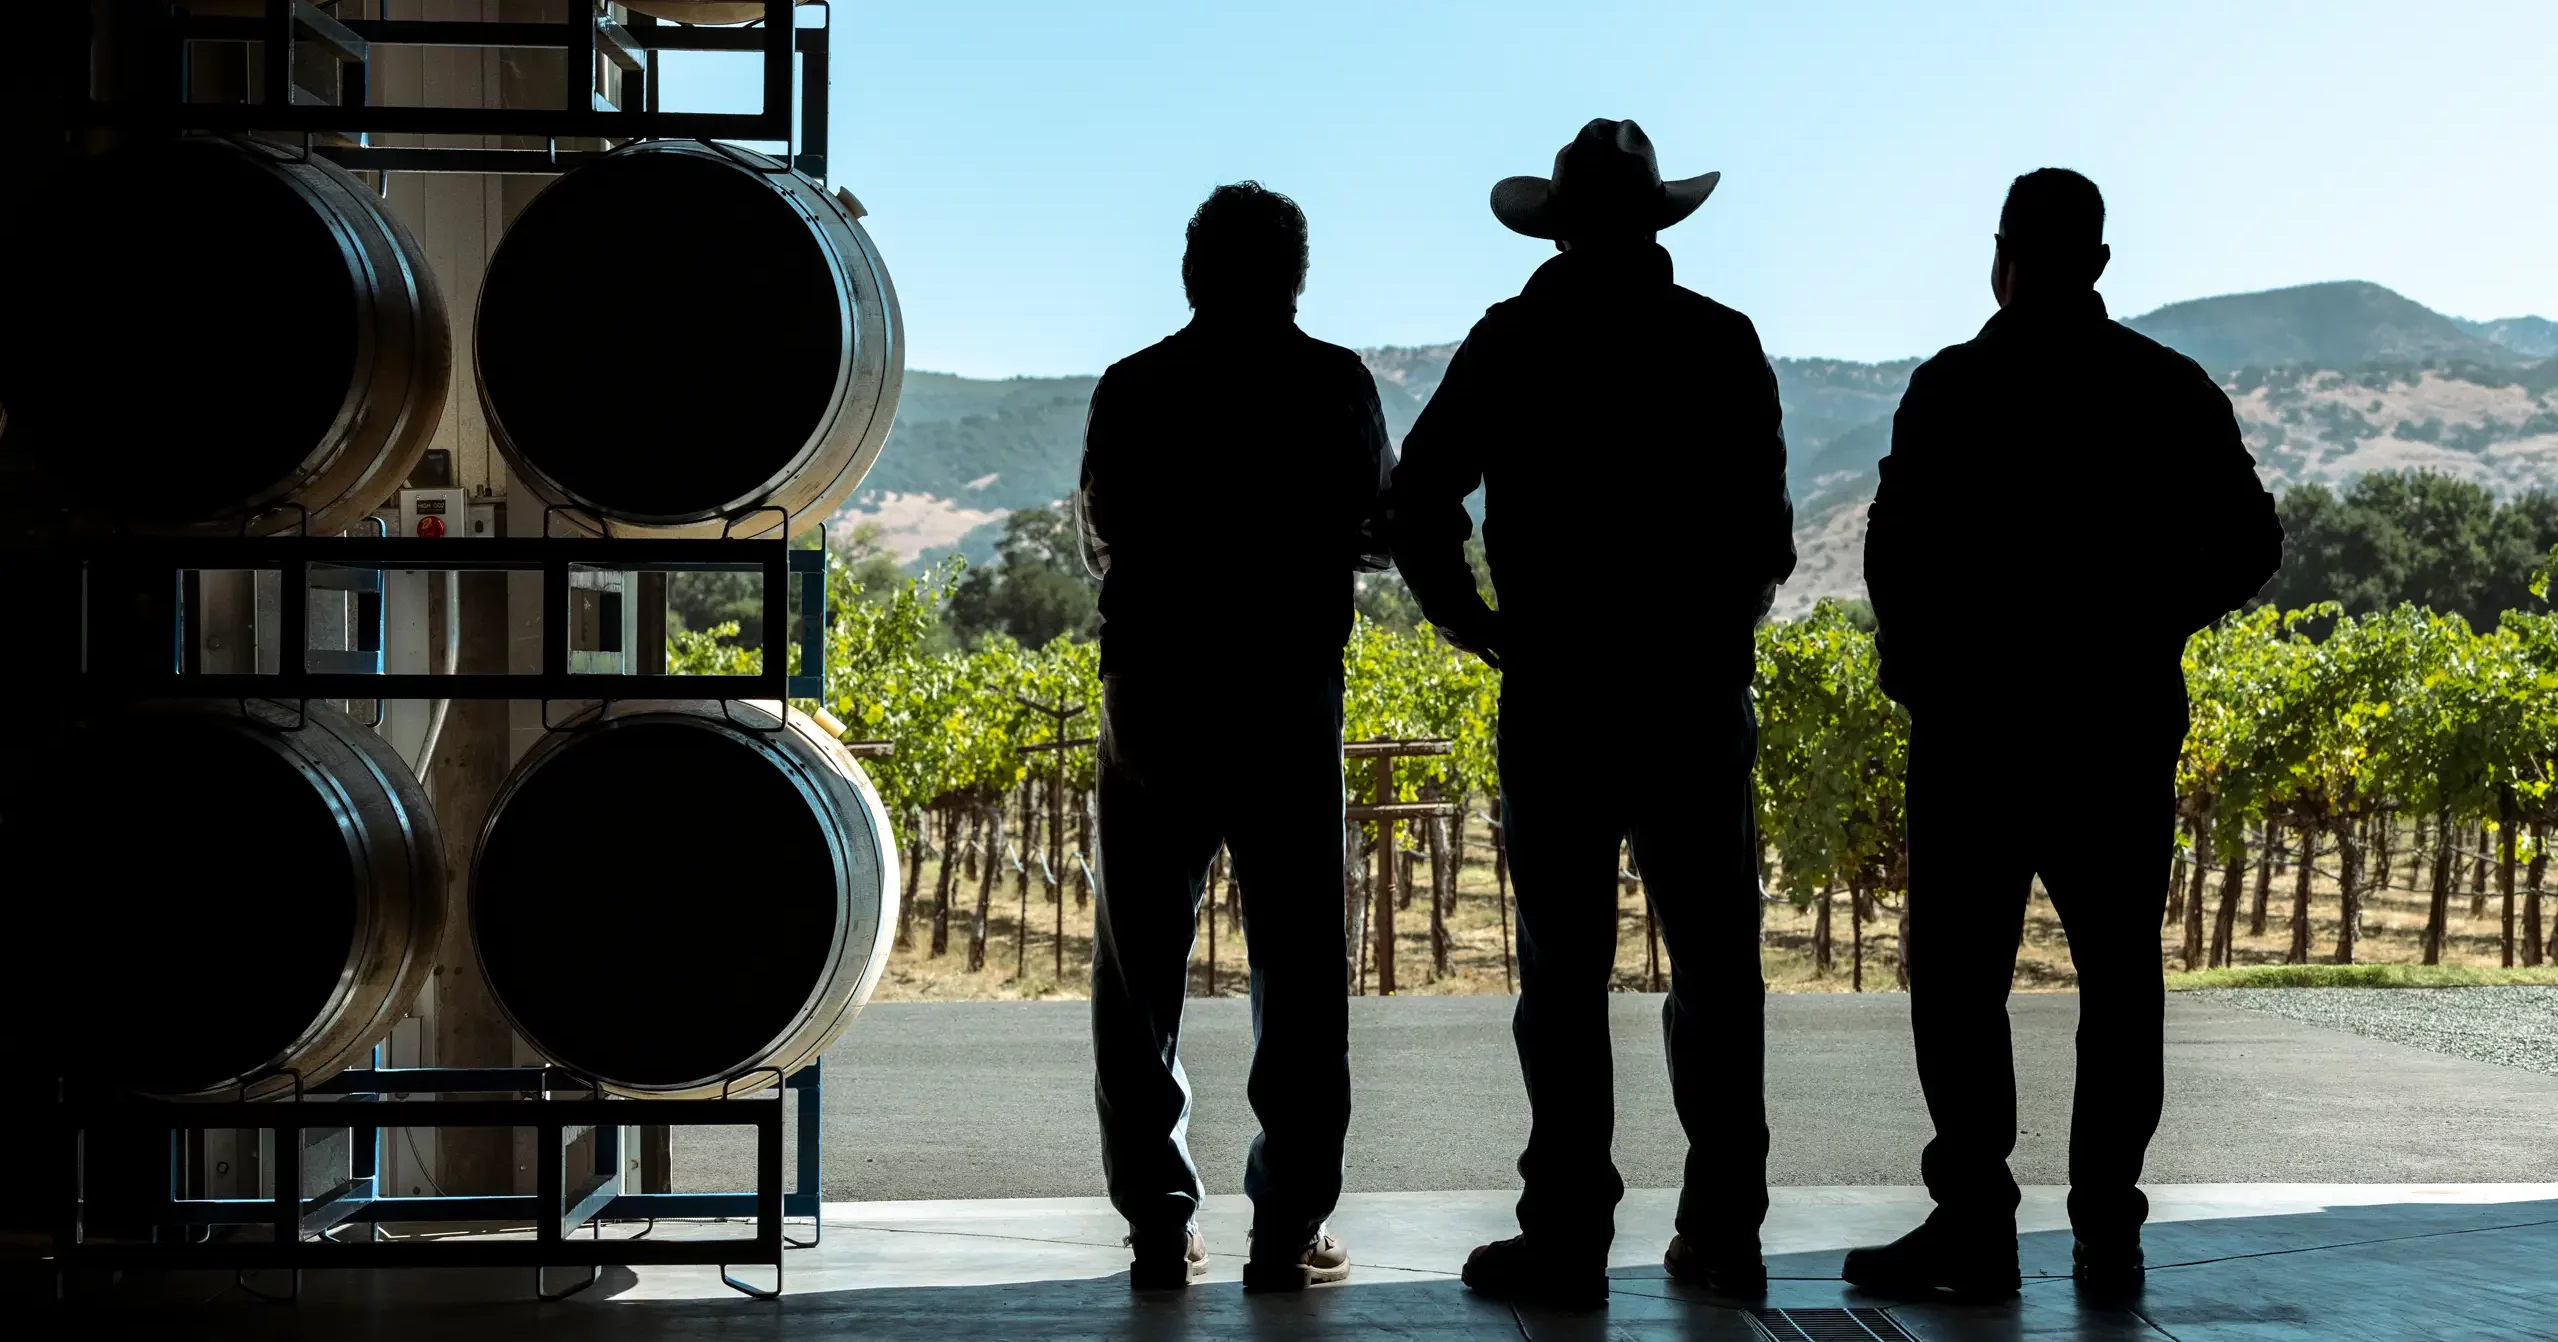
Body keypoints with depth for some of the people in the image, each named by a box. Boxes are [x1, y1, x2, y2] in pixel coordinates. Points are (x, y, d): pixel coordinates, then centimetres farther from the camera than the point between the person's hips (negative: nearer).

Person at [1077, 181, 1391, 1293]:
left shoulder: (1131, 389, 5)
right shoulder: (1333, 384, 0)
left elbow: (1100, 547, 14)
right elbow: (1378, 536, 6)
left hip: (1153, 694, 2)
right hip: (1289, 698, -1)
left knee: (1140, 971, 8)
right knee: (1298, 969, 4)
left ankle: (1160, 1228, 6)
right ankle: (1288, 1232, 1)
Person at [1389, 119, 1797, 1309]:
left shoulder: (1511, 342, 0)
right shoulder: (1723, 343, 3)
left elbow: (1420, 497, -3)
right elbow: (1764, 517, 1)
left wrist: (1461, 614, 12)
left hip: (1556, 690, -1)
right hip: (1699, 689, 1)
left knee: (1564, 969, 1)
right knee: (1716, 966, 8)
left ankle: (1566, 1236, 2)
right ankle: (1723, 1233, 10)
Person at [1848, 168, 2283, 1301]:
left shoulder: (1955, 387, -7)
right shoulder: (2174, 390, 4)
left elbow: (1896, 547, -11)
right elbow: (2250, 545, 5)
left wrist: (1911, 667, 4)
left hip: (1979, 717, -3)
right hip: (2125, 727, 4)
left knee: (1959, 975, 2)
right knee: (2119, 975, 10)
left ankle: (1974, 1222, -2)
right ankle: (2107, 1228, 10)